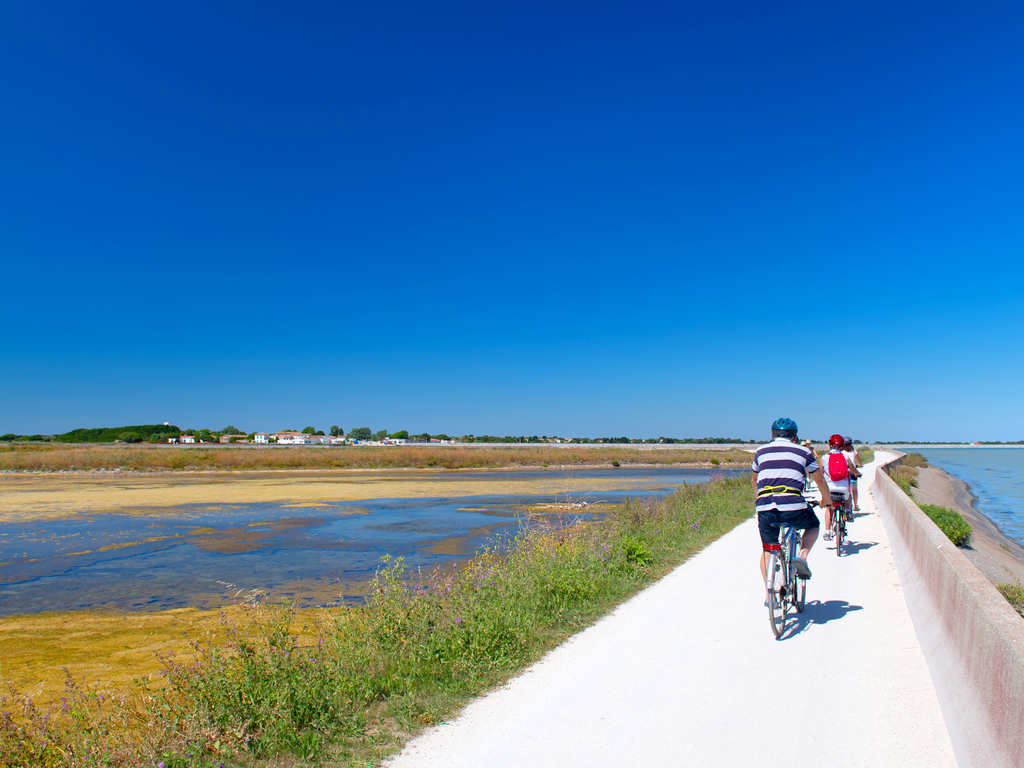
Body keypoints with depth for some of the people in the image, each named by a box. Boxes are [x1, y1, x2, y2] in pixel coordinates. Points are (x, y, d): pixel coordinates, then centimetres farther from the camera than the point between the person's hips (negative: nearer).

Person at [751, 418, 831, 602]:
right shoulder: (803, 452, 15)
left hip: (764, 506, 2)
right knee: (813, 525, 30)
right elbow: (819, 480, 27)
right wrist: (826, 500, 46)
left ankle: (769, 594, 12)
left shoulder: (760, 451, 20)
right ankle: (802, 555, 6)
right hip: (793, 506, -2)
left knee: (767, 550, 21)